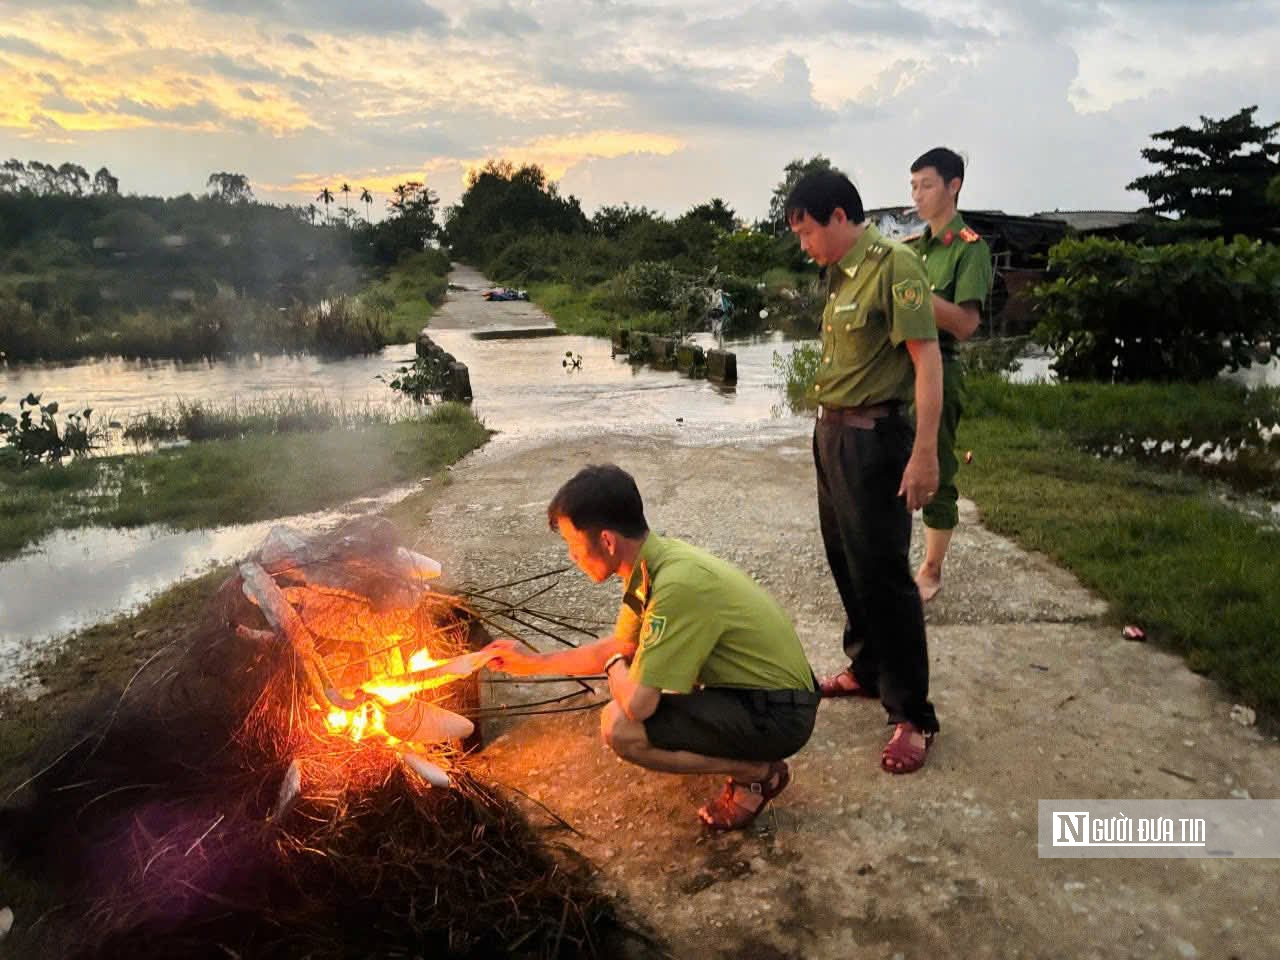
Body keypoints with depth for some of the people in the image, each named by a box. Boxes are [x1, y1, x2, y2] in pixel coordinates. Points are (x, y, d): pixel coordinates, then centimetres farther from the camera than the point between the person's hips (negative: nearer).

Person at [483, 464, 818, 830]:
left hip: (778, 715, -9)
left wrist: (614, 667, -6)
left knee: (619, 726, -20)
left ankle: (757, 772, -2)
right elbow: (617, 646, 16)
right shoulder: (655, 559, -1)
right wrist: (532, 663, 19)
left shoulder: (677, 584, -30)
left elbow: (637, 704, -29)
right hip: (758, 686, 9)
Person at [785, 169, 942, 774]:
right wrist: (829, 427, 11)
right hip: (832, 432, 9)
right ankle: (867, 671, 37)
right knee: (846, 563, 18)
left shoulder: (893, 265, -15)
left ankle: (912, 716, 10)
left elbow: (928, 360, -19)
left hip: (873, 438, -9)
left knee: (882, 575, -3)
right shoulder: (840, 272, 11)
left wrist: (924, 452, -23)